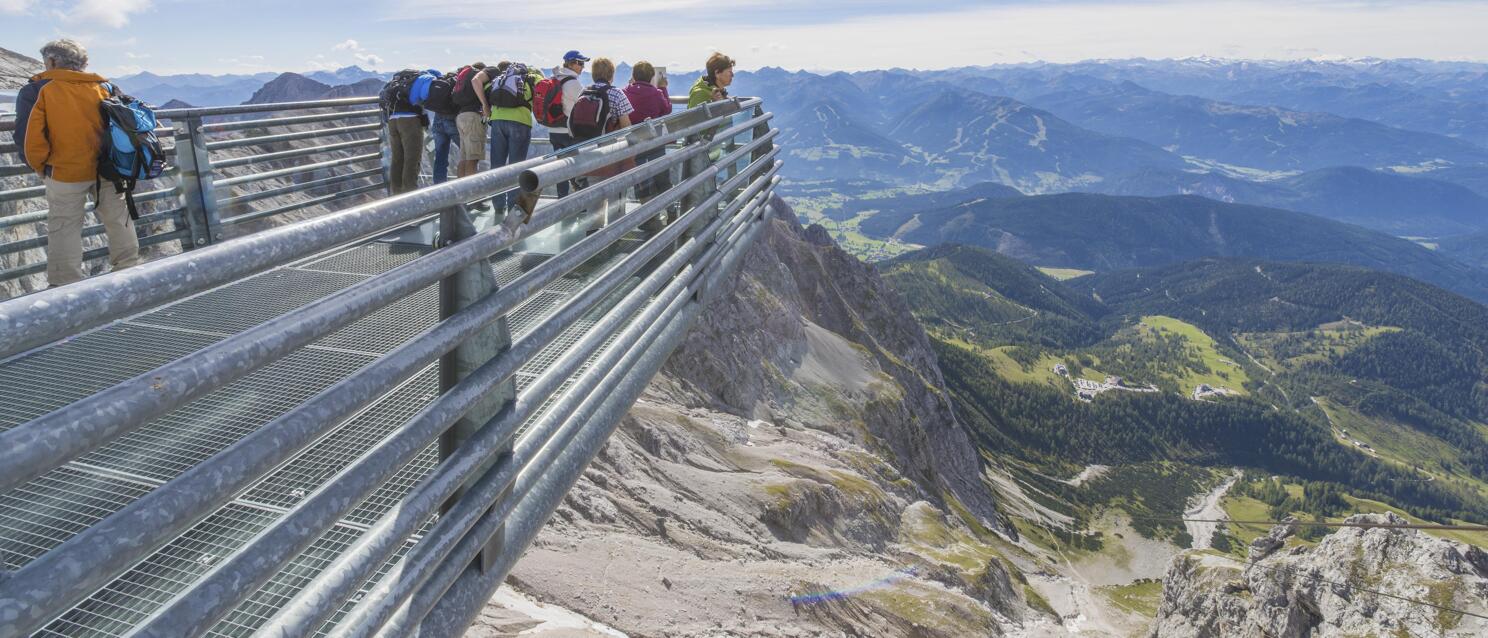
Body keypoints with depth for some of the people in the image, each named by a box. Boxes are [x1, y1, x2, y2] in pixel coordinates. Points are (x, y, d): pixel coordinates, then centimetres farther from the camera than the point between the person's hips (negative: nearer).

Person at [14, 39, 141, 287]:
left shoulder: (37, 90, -5)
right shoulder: (102, 88, 7)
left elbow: (28, 137, -10)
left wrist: (40, 166, 4)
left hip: (65, 173, -4)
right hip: (107, 170, 4)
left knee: (64, 228, 5)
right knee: (118, 220, 16)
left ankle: (66, 284, 8)